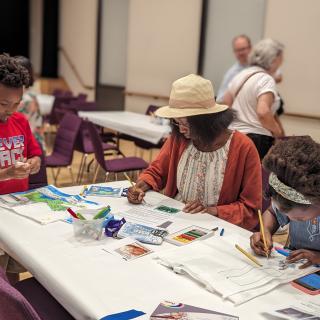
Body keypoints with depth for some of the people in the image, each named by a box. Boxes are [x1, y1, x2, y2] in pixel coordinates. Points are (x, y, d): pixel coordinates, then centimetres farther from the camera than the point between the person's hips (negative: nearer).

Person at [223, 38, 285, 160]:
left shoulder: (241, 75, 13)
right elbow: (263, 112, -24)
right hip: (257, 139, -8)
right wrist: (279, 133, -10)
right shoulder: (266, 80, -10)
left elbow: (224, 105, 16)